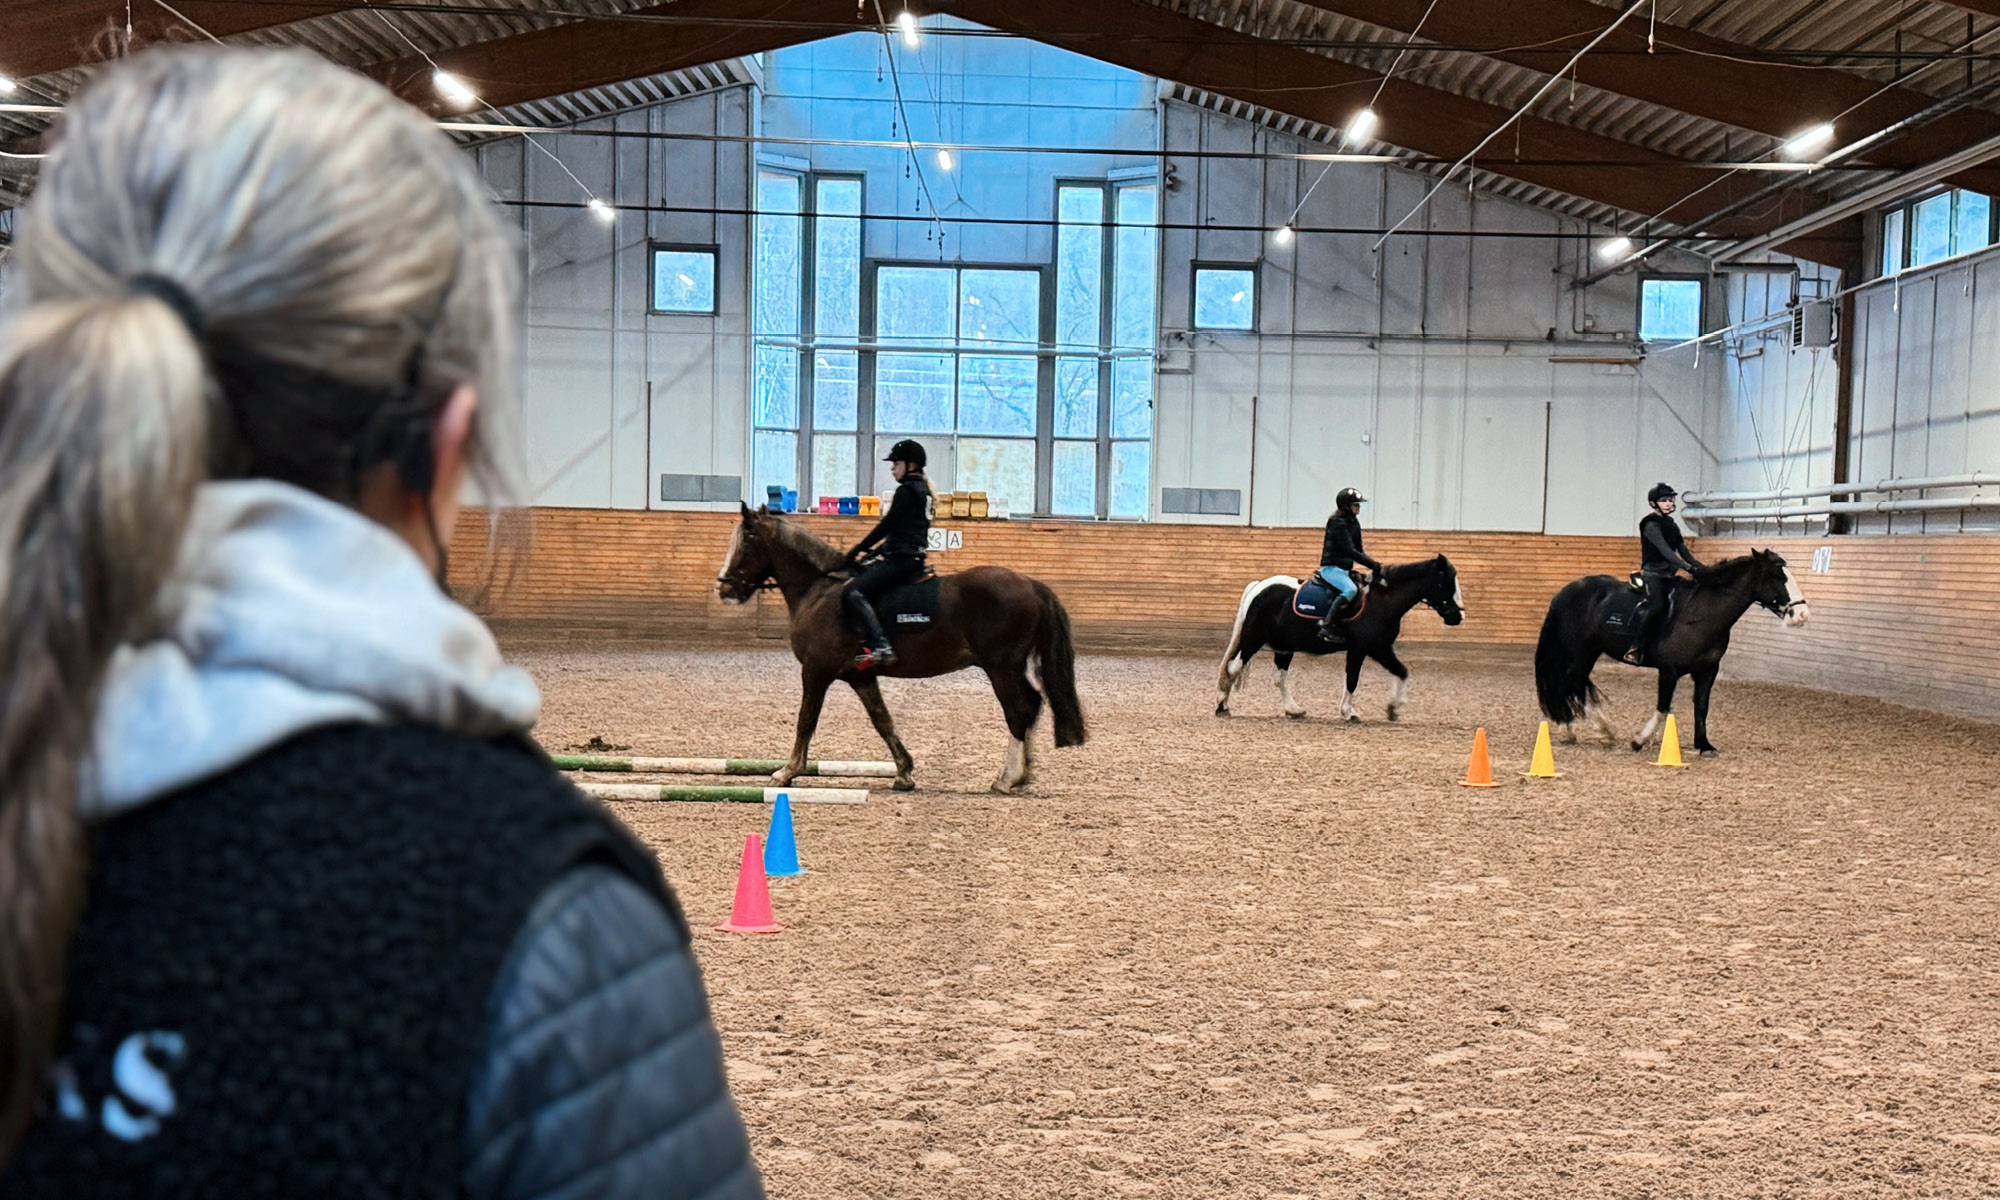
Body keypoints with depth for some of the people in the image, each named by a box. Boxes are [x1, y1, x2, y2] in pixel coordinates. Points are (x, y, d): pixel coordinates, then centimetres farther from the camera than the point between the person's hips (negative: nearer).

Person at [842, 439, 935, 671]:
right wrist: (876, 549, 21)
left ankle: (880, 647, -33)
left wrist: (857, 550, -6)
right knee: (862, 574, 23)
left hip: (902, 558, -11)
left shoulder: (906, 490, -10)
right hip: (912, 557, 11)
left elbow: (886, 525, -12)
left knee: (853, 592, -20)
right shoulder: (923, 490, 19)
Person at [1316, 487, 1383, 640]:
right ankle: (1326, 625, -33)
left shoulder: (1354, 523, 12)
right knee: (1351, 589, -32)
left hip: (1346, 569, 10)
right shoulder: (1337, 523, -15)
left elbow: (1359, 550, 14)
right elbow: (1350, 551, -20)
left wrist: (1373, 564, -2)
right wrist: (1372, 564, -21)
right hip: (1331, 568, -10)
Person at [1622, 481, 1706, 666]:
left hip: (1669, 574, 10)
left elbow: (1685, 553, 18)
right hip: (1653, 573, -10)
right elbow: (1665, 551, -21)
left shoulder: (1672, 526, 17)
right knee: (1656, 605, -30)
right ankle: (1637, 649, -27)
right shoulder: (1651, 525, -9)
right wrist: (1688, 567, -31)